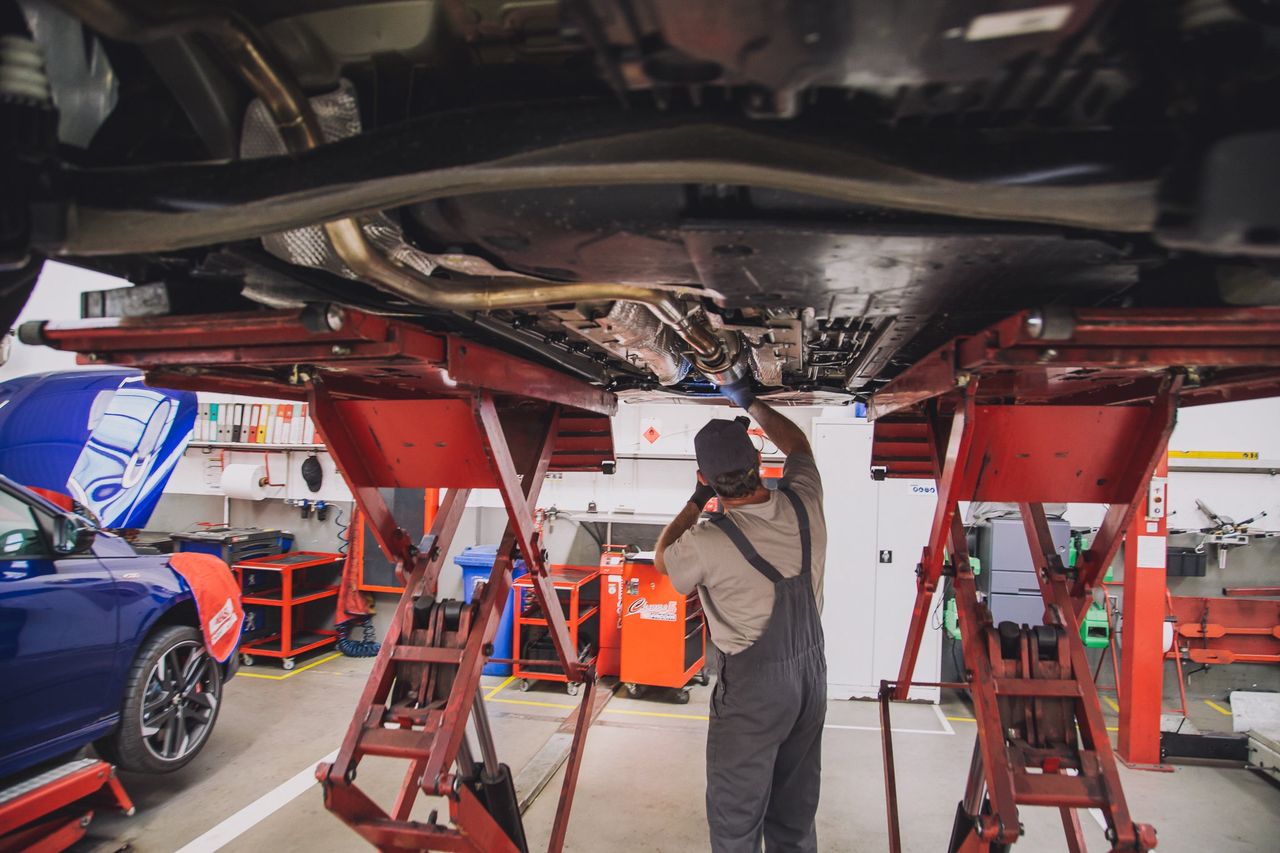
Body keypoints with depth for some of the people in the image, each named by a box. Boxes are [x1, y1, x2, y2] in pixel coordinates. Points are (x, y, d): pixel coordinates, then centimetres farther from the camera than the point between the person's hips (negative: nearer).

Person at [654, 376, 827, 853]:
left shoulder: (708, 542, -24)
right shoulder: (803, 502, -10)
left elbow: (662, 560, 1)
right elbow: (796, 444, 12)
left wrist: (697, 500, 3)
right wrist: (750, 403, 21)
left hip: (752, 686, -6)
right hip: (811, 671, 6)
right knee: (796, 814, 22)